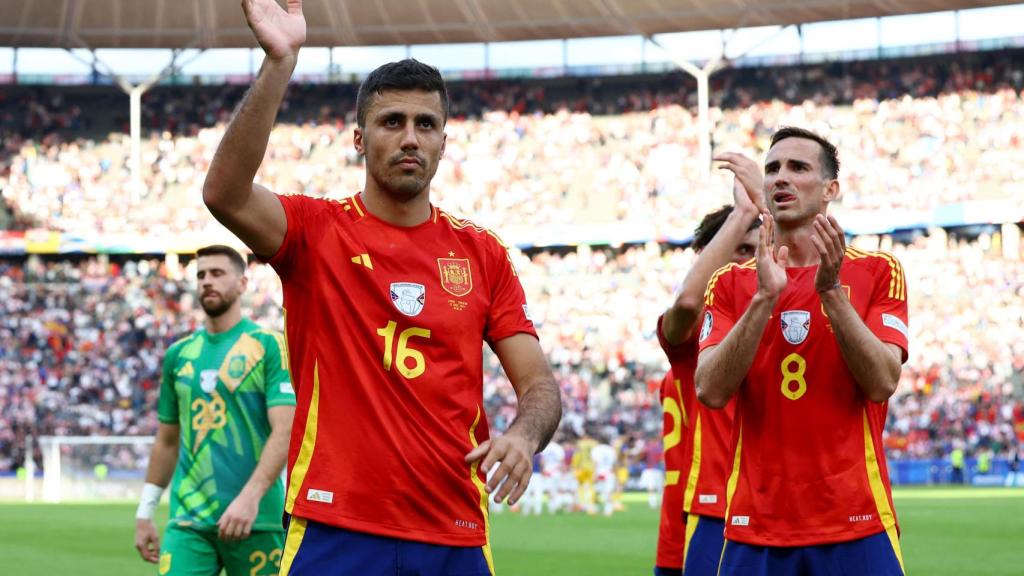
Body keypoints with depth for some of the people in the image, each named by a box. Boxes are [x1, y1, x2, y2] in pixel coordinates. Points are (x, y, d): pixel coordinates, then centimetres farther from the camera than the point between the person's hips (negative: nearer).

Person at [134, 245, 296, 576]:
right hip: (188, 520, 3)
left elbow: (285, 431, -13)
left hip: (255, 519, -3)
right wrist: (145, 512, 18)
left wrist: (251, 496, -24)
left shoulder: (269, 345, -3)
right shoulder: (179, 353, 12)